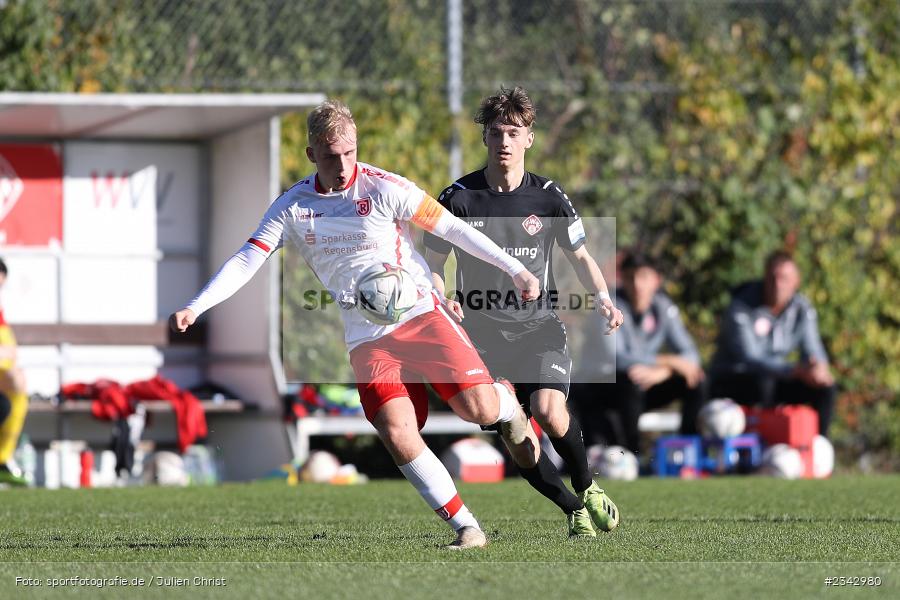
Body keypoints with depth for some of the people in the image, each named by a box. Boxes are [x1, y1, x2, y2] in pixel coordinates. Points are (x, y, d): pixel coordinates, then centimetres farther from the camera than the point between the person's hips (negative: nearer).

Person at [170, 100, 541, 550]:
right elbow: (247, 261, 2)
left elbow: (452, 229, -1)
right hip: (366, 339, 2)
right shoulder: (291, 207, 3)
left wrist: (515, 270, 1)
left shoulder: (384, 188, -7)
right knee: (397, 435, -18)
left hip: (419, 314, -2)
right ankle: (465, 527, -8)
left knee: (479, 409, -17)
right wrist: (194, 309, -10)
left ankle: (507, 404, 22)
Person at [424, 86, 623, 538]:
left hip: (540, 328, 0)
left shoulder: (548, 196, 1)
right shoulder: (458, 198, -2)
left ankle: (586, 487, 2)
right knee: (516, 444, -7)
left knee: (549, 411, -25)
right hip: (483, 333, 0)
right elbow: (432, 264, 6)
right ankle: (575, 510, 15)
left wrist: (603, 298, -6)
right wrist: (442, 302, -15)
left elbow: (580, 256, 13)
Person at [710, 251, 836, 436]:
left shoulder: (802, 309, -4)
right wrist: (795, 370, -44)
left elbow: (812, 350, -6)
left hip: (774, 379, 6)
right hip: (729, 384, -6)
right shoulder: (741, 309, -22)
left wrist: (820, 368, -33)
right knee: (762, 381, -38)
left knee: (825, 388, -14)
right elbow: (748, 360, -31)